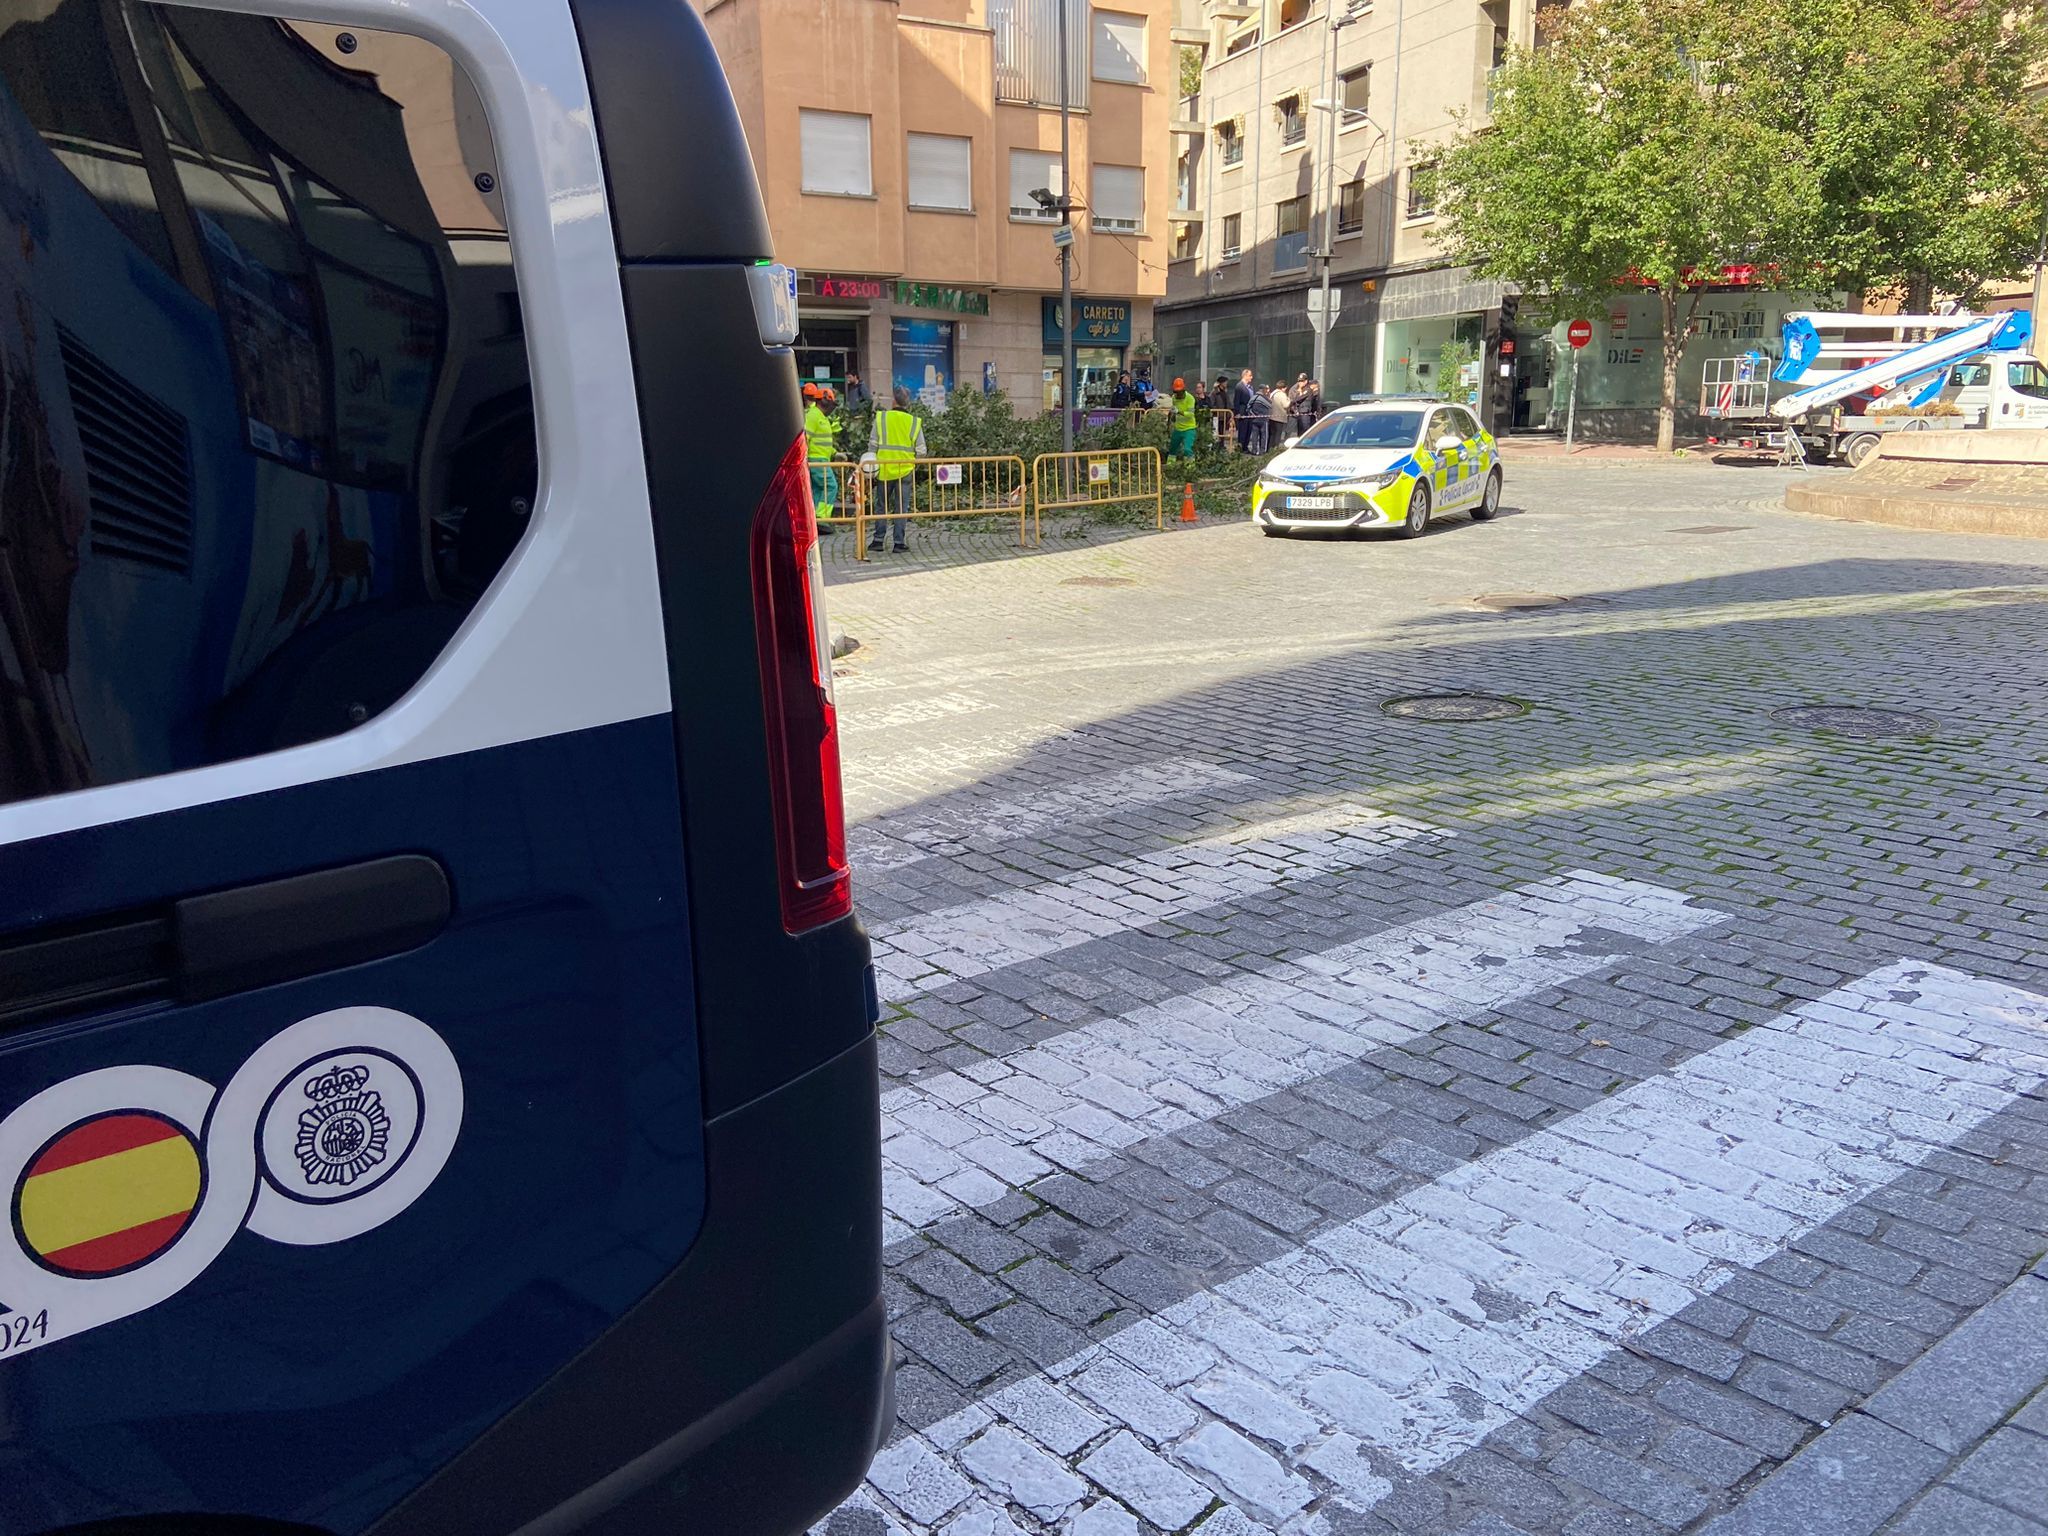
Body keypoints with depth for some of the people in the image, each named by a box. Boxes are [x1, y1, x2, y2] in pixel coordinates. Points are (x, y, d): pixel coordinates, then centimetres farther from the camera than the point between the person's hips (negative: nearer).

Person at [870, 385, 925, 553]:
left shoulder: (881, 418, -3)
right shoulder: (915, 422, -1)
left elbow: (873, 445, -1)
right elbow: (921, 451, 0)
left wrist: (872, 466, 6)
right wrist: (914, 465, 17)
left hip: (884, 469, 0)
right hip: (905, 470, 0)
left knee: (881, 506, 10)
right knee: (901, 507, 5)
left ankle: (878, 541, 11)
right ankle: (900, 542, 4)